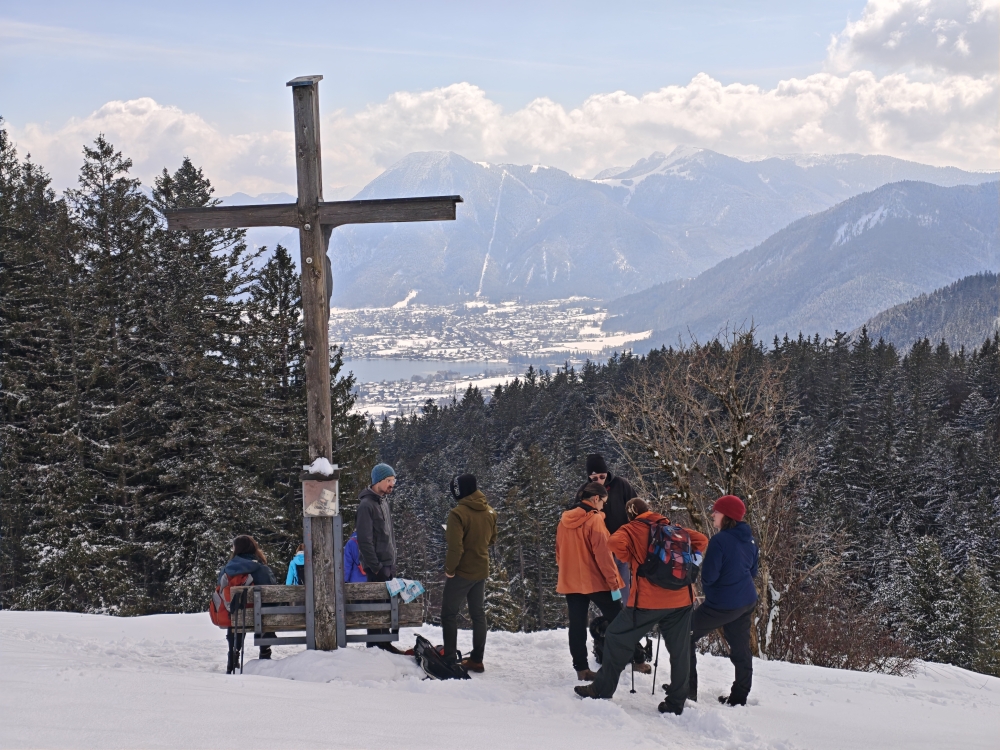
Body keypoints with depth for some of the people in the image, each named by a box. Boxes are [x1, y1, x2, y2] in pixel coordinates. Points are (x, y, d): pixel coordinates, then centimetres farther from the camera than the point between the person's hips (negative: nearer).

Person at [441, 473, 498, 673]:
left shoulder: (458, 513, -21)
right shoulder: (489, 512, 2)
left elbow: (455, 546, -24)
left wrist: (449, 569, -12)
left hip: (462, 572, -7)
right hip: (481, 570, 7)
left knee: (449, 613, 4)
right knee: (478, 614, 13)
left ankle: (450, 658, 2)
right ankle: (476, 659, 15)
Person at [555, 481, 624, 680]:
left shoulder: (565, 520, 7)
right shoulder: (594, 520, -14)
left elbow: (559, 552, 14)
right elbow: (603, 554, -17)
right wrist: (614, 583, -14)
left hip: (571, 582, 6)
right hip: (596, 581, -6)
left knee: (577, 625, 5)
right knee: (617, 621, 7)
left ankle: (581, 668, 3)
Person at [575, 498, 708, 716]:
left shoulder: (631, 529, 3)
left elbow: (615, 544, -16)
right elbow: (701, 540, 13)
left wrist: (632, 561, 1)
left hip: (648, 600, -4)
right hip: (681, 599, 4)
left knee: (617, 639, 11)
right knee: (680, 651, 11)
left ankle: (602, 689, 15)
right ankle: (676, 702, 12)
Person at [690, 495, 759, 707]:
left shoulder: (720, 540, -22)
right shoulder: (749, 540, 4)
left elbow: (709, 576, -20)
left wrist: (704, 583, 1)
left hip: (722, 604, -8)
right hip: (747, 601, 8)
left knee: (686, 636, 5)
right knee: (741, 648, 16)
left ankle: (688, 690, 5)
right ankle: (739, 696, 23)